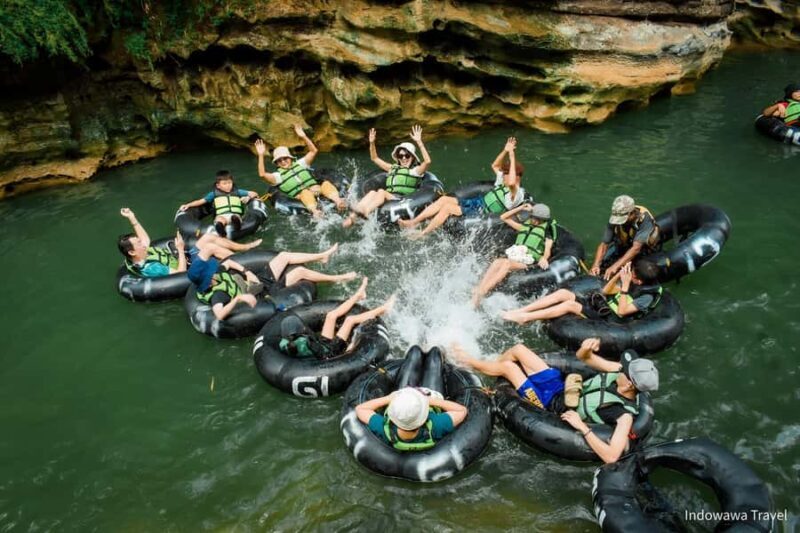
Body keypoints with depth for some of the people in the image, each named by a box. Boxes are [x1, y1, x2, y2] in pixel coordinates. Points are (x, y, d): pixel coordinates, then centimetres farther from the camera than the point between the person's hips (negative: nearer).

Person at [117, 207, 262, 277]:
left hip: (186, 258, 9)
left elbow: (145, 238, 14)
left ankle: (245, 247, 13)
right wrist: (181, 249, -27)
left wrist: (132, 218, 5)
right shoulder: (149, 268, -32)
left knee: (209, 236, 1)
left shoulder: (140, 255, -6)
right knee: (211, 247, -20)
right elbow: (181, 272, -32)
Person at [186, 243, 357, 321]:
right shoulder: (216, 294, -32)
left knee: (284, 255, 13)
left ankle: (322, 256, 34)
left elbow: (228, 262, 9)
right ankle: (337, 279, 13)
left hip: (260, 278, 8)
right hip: (265, 291, -8)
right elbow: (220, 315, -50)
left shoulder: (216, 275, -8)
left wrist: (246, 272, -5)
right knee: (301, 271, -8)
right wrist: (239, 298, -55)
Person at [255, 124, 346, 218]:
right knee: (305, 192, -37)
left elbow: (314, 151, 19)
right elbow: (262, 174, -2)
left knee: (326, 184, -26)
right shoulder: (278, 176, 16)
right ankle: (314, 211, -62)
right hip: (301, 196, -3)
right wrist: (261, 155, -9)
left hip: (316, 190, 3)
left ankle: (337, 200, -52)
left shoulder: (299, 164, 26)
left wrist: (303, 136, 8)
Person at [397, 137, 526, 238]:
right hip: (478, 202, 9)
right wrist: (505, 151, 10)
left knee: (448, 207, -23)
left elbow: (512, 183, -36)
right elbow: (495, 166, 25)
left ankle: (422, 234, -17)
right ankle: (414, 222, -11)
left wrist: (512, 158, -30)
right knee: (444, 199, -7)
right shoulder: (502, 182, 16)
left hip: (481, 213, -9)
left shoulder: (516, 193, -13)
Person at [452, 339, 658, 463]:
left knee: (508, 366, -8)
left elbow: (611, 456, -40)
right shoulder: (621, 372, -12)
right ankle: (486, 365, 39)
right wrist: (586, 350, -27)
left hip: (554, 405, -6)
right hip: (559, 385, 6)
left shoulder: (625, 414, -31)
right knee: (518, 349, 5)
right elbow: (583, 357, -3)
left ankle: (469, 362, 25)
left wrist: (582, 427, -37)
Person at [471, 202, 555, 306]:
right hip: (514, 256, 5)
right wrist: (521, 208, 22)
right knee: (497, 262, -28)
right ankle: (478, 289, -44)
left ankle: (483, 291, -48)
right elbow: (504, 217, 29)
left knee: (507, 263, -34)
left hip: (529, 262, -5)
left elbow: (548, 248, -4)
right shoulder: (526, 226, 26)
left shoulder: (547, 229, 12)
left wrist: (544, 258, -26)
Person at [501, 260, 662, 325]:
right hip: (599, 303, 8)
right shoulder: (633, 283, 11)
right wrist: (619, 275, -3)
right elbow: (605, 291, 12)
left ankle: (524, 318, -26)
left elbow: (621, 311, -23)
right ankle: (520, 310, -15)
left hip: (605, 317, -8)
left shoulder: (647, 297, -13)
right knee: (563, 292, -11)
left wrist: (625, 286, -26)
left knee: (570, 305, -27)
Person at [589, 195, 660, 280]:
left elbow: (636, 248, -43)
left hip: (645, 248, -2)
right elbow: (604, 245, -22)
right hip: (623, 246, 3)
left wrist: (615, 266, -53)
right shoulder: (614, 220, -24)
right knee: (600, 261, -13)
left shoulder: (644, 219, -34)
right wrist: (596, 265, -40)